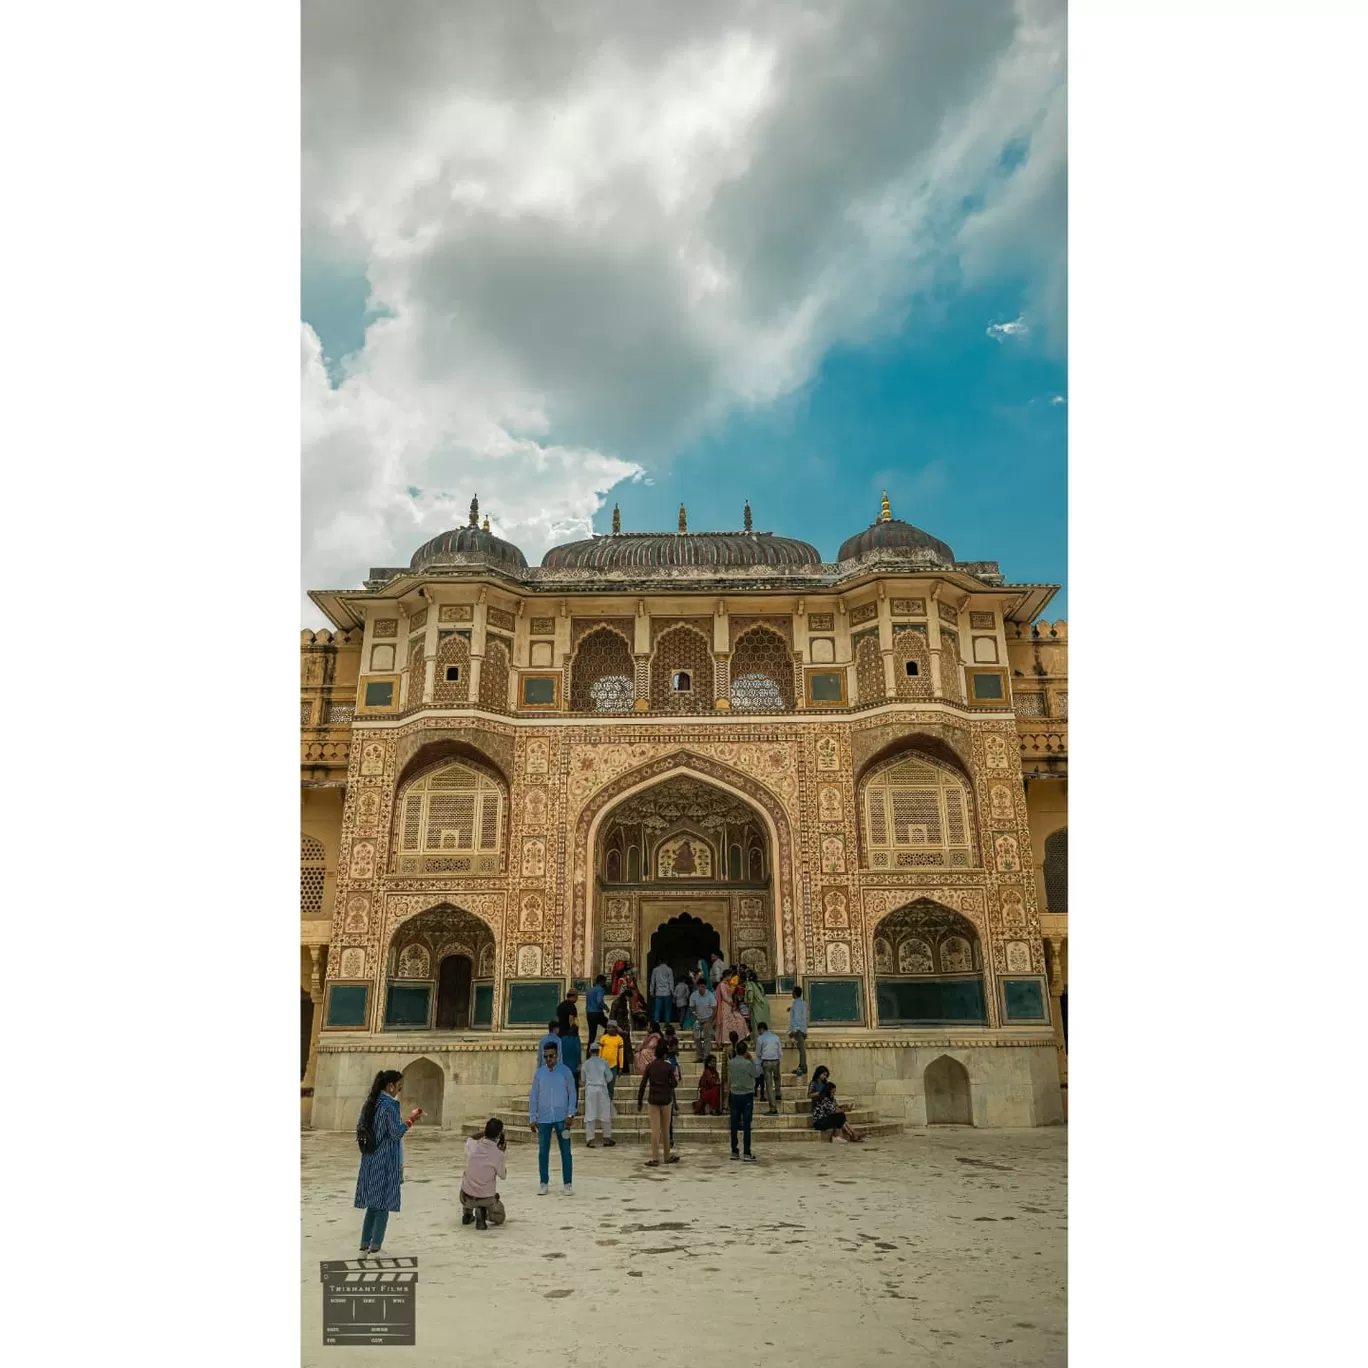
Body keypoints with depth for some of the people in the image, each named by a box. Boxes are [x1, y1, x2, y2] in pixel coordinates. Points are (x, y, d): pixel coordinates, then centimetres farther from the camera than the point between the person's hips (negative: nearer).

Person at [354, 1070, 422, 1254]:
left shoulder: (370, 1103, 8)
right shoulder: (389, 1104, -17)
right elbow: (396, 1133, -16)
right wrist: (411, 1119, -4)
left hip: (370, 1160, 8)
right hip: (385, 1161, -8)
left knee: (373, 1203, 15)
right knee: (384, 1204, 1)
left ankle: (365, 1246, 19)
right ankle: (375, 1248, 4)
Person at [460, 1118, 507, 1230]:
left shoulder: (471, 1144, -13)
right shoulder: (498, 1154, -21)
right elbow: (503, 1176, -2)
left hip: (466, 1198, 3)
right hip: (486, 1199, -3)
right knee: (500, 1218, 26)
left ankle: (467, 1214, 31)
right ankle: (482, 1211, -6)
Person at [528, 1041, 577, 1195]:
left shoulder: (565, 1072, -3)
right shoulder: (539, 1073, 2)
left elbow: (572, 1094, -1)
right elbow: (533, 1096, 6)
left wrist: (570, 1114, -8)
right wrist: (532, 1117, 2)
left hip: (561, 1118, -2)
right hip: (543, 1119, 2)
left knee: (565, 1151, 3)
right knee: (543, 1152, 6)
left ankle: (567, 1184, 11)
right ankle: (544, 1184, 18)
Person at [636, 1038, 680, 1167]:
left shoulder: (649, 1066, 1)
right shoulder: (669, 1066, -2)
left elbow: (643, 1085, 0)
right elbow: (673, 1083, -6)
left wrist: (639, 1102, 5)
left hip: (653, 1100, 0)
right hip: (666, 1100, 0)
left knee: (655, 1130, 2)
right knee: (665, 1129, 12)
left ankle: (655, 1158, 0)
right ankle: (667, 1156, 22)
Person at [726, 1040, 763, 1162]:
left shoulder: (730, 1062, -3)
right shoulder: (748, 1063, -17)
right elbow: (757, 1074, -2)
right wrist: (752, 1060, 1)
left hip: (735, 1095, 4)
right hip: (747, 1095, -4)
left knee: (734, 1125, 9)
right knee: (746, 1125, -2)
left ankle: (734, 1152, 15)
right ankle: (747, 1154, -3)